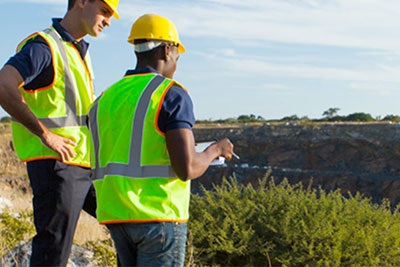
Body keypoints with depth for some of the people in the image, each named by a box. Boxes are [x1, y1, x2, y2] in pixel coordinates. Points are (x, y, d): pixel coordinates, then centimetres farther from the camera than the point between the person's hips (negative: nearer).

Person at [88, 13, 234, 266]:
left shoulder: (106, 100, 12)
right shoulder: (172, 95, -10)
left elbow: (99, 170, 14)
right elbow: (187, 169, -18)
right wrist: (215, 150, 3)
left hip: (117, 216, 7)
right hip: (159, 215, -7)